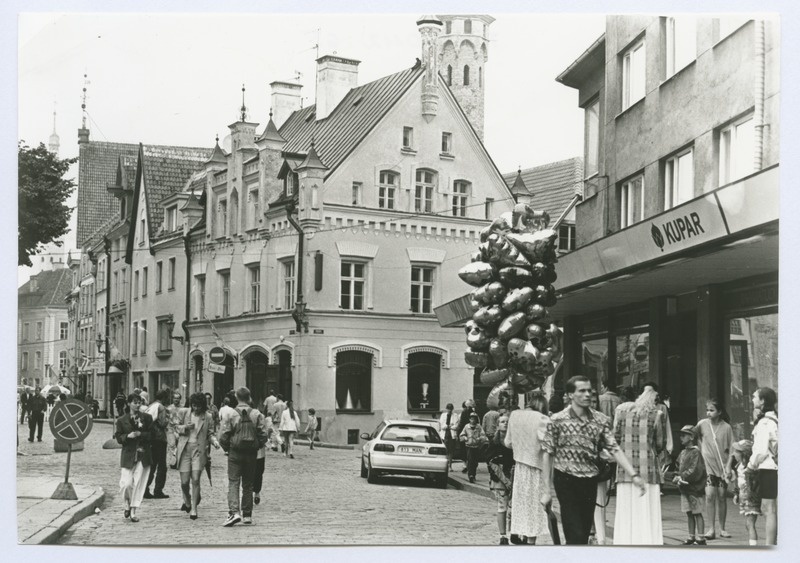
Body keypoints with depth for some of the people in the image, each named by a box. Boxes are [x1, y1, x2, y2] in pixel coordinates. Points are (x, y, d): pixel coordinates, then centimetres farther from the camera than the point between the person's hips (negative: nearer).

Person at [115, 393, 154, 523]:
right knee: (127, 484, -8)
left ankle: (133, 511, 9)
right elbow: (118, 438, 2)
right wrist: (128, 436, -16)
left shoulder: (147, 418, 5)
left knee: (138, 484, 0)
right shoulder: (121, 420, 4)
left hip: (143, 455, 1)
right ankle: (127, 505, 20)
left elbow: (152, 435, 2)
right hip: (128, 455, -1)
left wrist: (140, 434, -14)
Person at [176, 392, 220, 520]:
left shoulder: (208, 417, 3)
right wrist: (185, 427, -10)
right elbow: (176, 427, 11)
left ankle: (193, 509, 2)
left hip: (199, 450, -1)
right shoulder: (183, 412, 4)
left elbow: (210, 433, 9)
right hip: (184, 450, 1)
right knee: (184, 482, 2)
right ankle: (187, 501, 33)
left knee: (196, 480, -10)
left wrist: (214, 441, -12)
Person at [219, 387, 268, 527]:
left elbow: (224, 437, -8)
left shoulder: (230, 415, -8)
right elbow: (263, 435, -3)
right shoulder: (257, 414, -2)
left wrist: (227, 448, 11)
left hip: (235, 453, -2)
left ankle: (234, 512, -20)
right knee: (248, 484, 12)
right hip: (251, 454, 3)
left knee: (233, 483, -2)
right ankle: (247, 515, 16)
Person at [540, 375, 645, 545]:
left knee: (584, 536, 10)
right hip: (566, 481, -4)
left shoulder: (601, 420, 3)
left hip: (590, 482, 4)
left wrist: (634, 475, -16)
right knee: (576, 537, -12)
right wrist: (546, 491, -8)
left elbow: (615, 449, -3)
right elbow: (547, 455, -4)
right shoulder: (557, 420, -6)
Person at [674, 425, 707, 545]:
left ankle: (700, 538, 1)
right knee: (689, 513, 12)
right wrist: (677, 477, 0)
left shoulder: (695, 452, -12)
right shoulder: (683, 452, 13)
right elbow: (679, 468, 18)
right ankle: (691, 537, 19)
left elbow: (695, 471, -19)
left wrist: (682, 477, -16)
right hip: (685, 489, 8)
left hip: (695, 489, -8)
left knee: (697, 513, -3)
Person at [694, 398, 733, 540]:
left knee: (722, 496, 5)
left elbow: (731, 449, 1)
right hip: (708, 466, 0)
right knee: (710, 495, -11)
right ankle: (711, 529, -5)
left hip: (722, 466, 0)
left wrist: (729, 467, -6)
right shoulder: (702, 424, 0)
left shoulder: (726, 427, -2)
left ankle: (722, 528, 16)